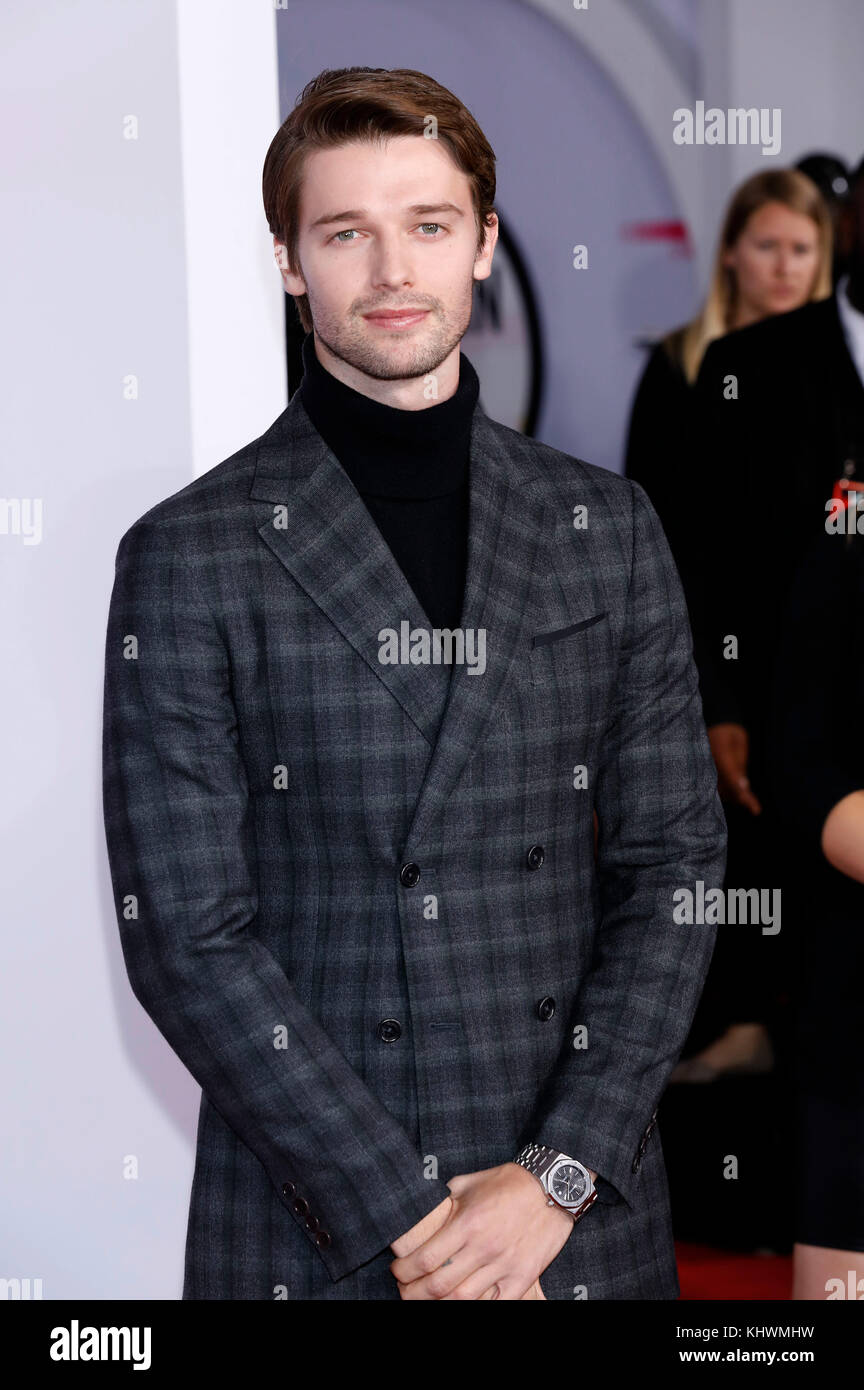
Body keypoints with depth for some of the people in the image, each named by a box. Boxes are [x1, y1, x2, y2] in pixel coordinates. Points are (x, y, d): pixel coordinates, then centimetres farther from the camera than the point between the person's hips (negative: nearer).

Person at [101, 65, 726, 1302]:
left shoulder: (608, 529, 6)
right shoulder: (192, 555, -3)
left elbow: (673, 865, 3)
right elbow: (185, 931, -8)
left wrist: (558, 1176, -9)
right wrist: (406, 1219, -13)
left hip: (584, 1215, 2)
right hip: (311, 1233, -2)